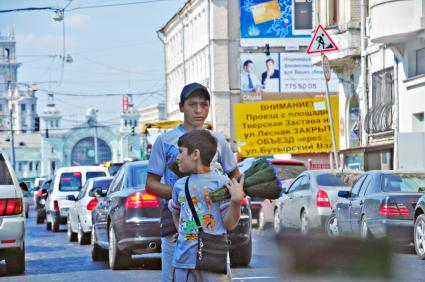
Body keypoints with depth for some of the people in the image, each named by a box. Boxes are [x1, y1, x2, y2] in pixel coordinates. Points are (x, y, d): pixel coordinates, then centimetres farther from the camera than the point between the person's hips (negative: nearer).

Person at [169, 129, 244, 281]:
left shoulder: (221, 183, -5)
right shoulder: (180, 185, 10)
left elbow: (229, 224, -5)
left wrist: (236, 200, -20)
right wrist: (181, 230, 13)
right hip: (183, 260, 5)